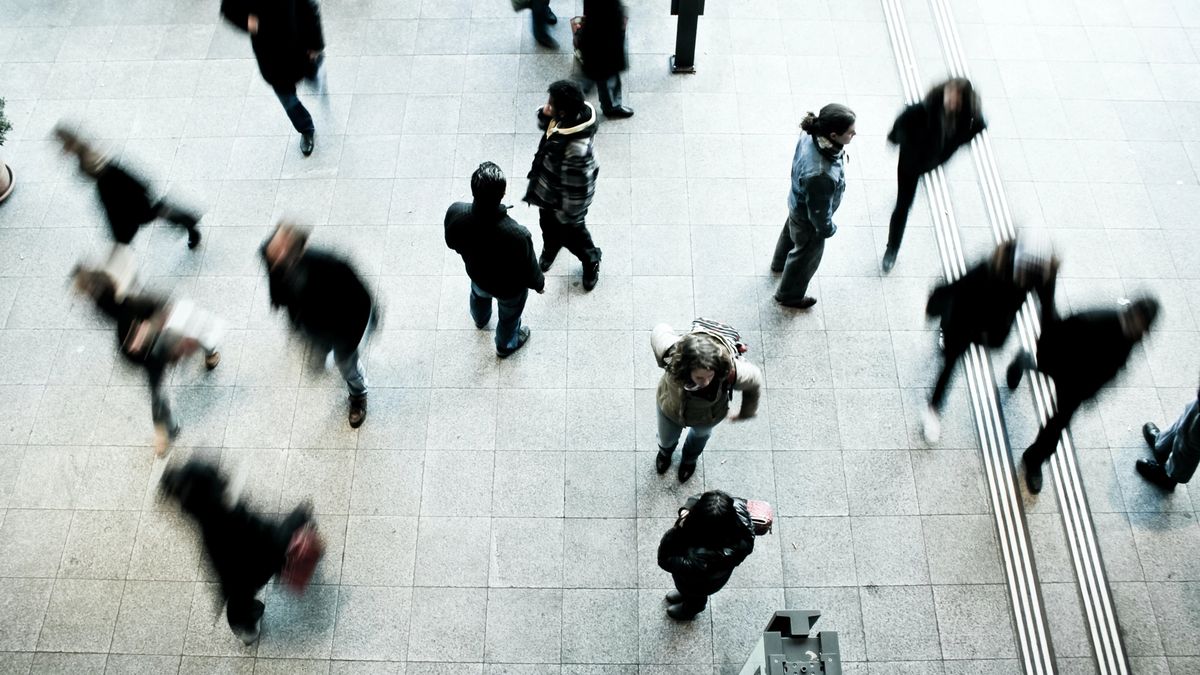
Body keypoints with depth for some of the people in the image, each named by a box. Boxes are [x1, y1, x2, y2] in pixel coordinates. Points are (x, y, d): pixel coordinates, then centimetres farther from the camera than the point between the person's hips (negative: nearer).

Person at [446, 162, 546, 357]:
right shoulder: (517, 235, -45)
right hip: (509, 287, -3)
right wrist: (539, 284, -1)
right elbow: (529, 271, -25)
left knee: (479, 295, 40)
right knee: (509, 316, 32)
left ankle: (480, 319, 74)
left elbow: (451, 243, -10)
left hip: (476, 273, 4)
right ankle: (506, 345, 63)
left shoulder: (455, 212, -34)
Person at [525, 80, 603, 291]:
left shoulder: (576, 148, -45)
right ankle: (550, 249, 65)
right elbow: (545, 124, 2)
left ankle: (591, 261, 53)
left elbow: (576, 187, -32)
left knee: (571, 233, 22)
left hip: (563, 197, -8)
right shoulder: (574, 114, -20)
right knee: (548, 225, 34)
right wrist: (544, 115, -23)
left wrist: (569, 214, -17)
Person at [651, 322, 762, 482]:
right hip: (670, 408, 0)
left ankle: (690, 458, 74)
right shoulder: (671, 353, -46)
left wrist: (745, 413, -2)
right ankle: (665, 451, 72)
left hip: (707, 418, 0)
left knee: (700, 434, 37)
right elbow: (659, 330, -22)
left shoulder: (731, 371, -46)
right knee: (666, 439, 33)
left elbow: (754, 381, -21)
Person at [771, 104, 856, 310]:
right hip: (808, 218, -7)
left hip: (797, 203, 7)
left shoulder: (811, 135, -26)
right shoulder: (820, 175, -48)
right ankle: (789, 295, 52)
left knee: (791, 231, 37)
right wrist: (827, 229, -9)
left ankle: (780, 262, 70)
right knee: (806, 255, 23)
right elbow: (819, 211, -30)